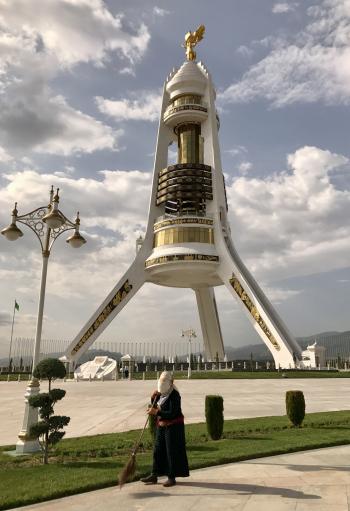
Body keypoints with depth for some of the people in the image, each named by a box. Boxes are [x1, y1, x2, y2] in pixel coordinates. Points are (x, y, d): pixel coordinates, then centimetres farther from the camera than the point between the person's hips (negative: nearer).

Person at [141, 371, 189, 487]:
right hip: (161, 426, 8)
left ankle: (172, 477, 10)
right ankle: (154, 476, 20)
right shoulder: (161, 394, 6)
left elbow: (172, 414, -26)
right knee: (158, 450, 11)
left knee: (172, 452, 0)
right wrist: (154, 398, -6)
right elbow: (155, 408, 11)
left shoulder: (174, 395, -19)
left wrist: (157, 412, -32)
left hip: (173, 427, -8)